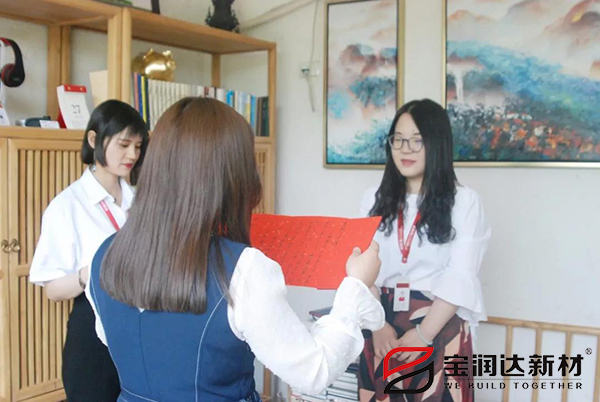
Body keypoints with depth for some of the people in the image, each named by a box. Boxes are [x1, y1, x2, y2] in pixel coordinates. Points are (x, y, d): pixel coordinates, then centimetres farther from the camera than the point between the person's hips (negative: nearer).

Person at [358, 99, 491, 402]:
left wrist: (422, 334, -15)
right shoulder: (374, 199, 7)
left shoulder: (464, 201, -4)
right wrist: (378, 324, -11)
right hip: (383, 327, 3)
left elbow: (460, 278, -11)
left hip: (440, 328, -3)